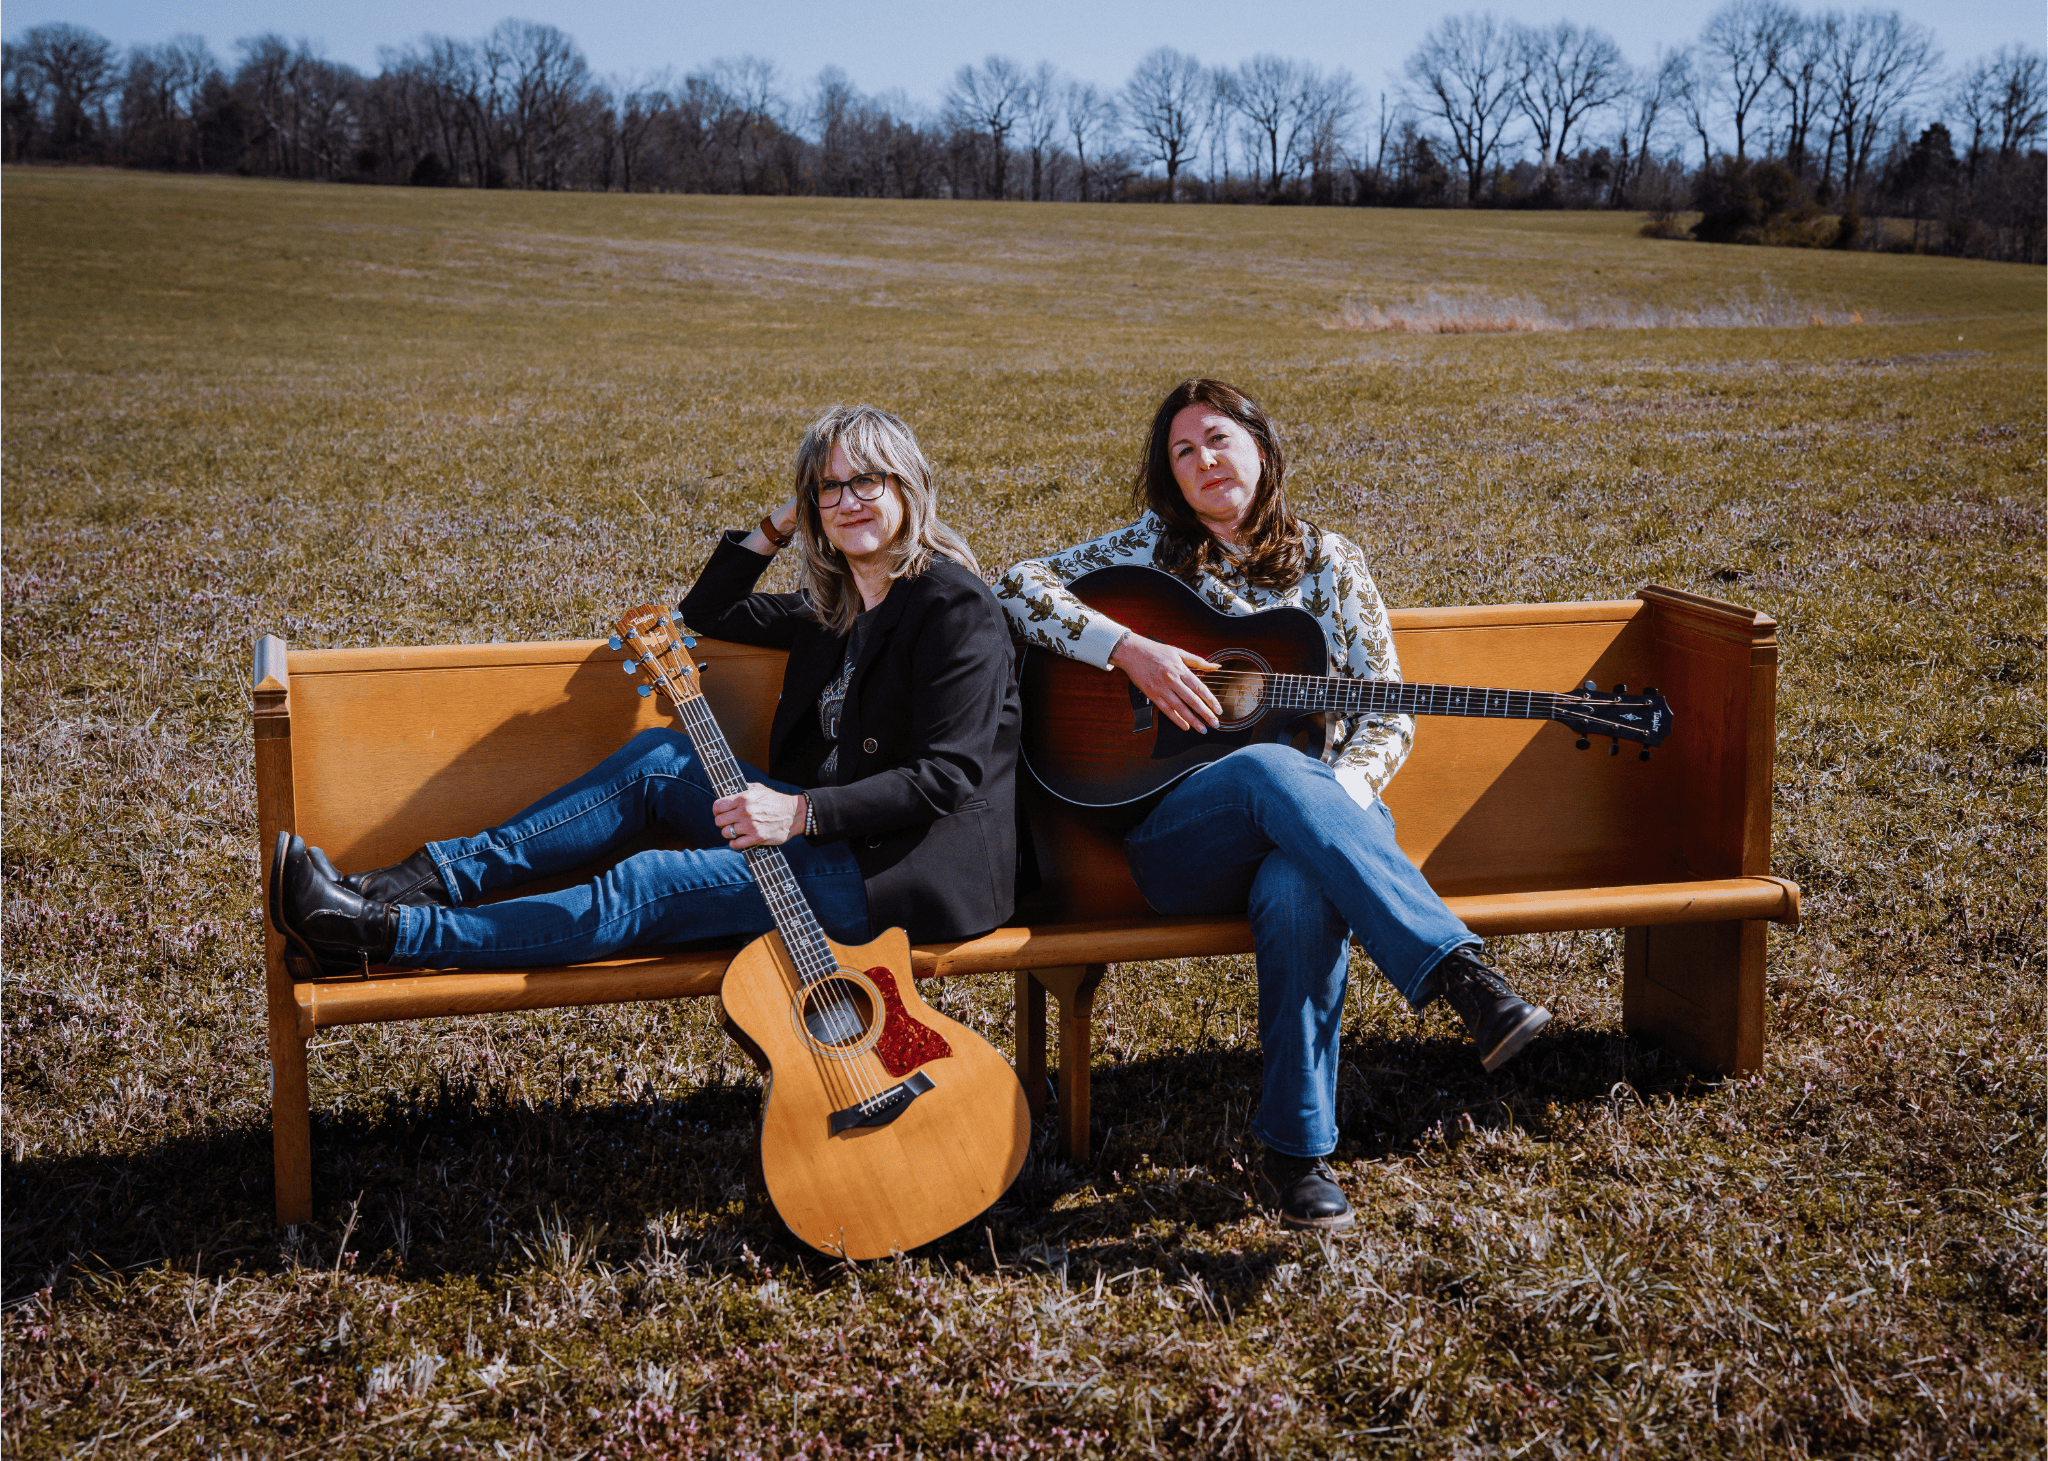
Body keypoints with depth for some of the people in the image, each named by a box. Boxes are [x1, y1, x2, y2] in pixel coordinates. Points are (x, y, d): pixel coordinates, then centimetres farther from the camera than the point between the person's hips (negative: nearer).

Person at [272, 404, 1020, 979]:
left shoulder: (956, 607, -13)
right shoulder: (836, 605, 14)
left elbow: (947, 774, -20)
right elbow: (706, 616, 25)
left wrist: (803, 812, -26)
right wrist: (775, 528, 12)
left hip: (898, 871, -8)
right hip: (829, 833, 8)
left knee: (649, 887, -19)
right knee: (659, 759, -6)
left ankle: (386, 935, -20)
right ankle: (410, 884, -10)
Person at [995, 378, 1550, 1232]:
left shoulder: (1325, 562, 14)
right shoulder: (1151, 550, 12)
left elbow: (1389, 713, 8)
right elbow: (1017, 586, 3)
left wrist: (1342, 794, -14)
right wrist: (1126, 648, -12)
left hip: (1316, 815, 1)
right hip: (1171, 836, -1)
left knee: (1301, 894, -38)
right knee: (1272, 773, -38)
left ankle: (1297, 1150, -28)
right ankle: (1462, 976, -47)